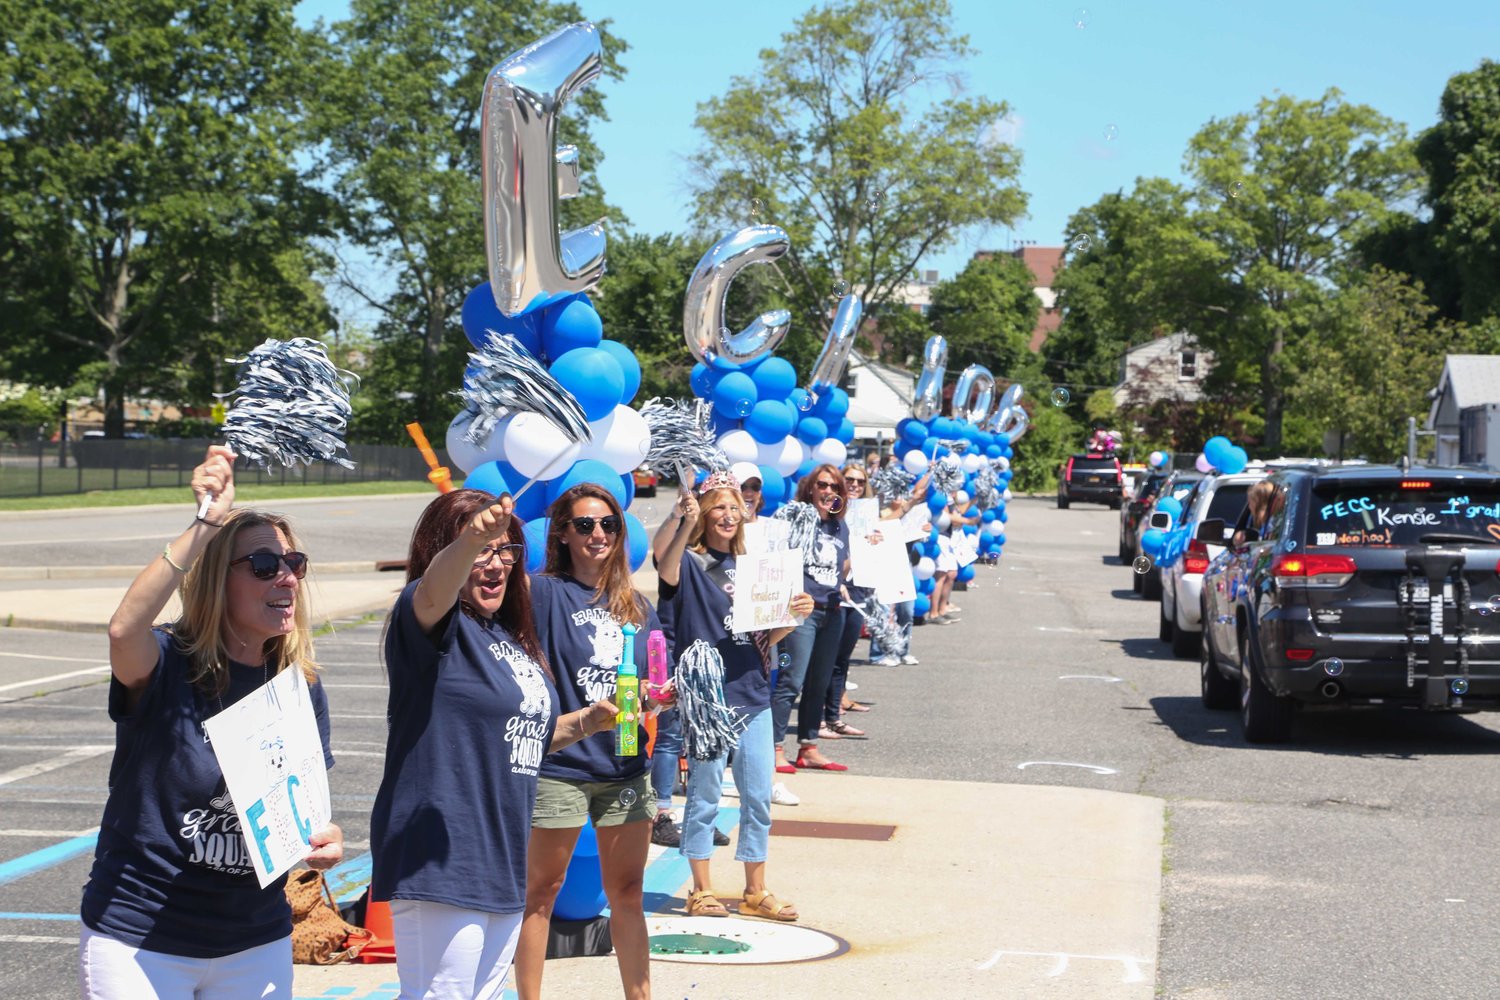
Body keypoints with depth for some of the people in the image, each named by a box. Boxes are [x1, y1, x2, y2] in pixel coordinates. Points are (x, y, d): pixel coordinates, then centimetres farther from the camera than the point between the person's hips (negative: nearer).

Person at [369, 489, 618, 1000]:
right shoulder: (432, 624, -10)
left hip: (503, 861, 9)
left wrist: (586, 721, 9)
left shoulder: (513, 636, 14)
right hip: (438, 860, -9)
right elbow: (432, 592, -36)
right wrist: (470, 541, -56)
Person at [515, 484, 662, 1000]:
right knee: (541, 891, 6)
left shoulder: (637, 605, 10)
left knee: (627, 892, 14)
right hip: (558, 764, -5)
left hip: (625, 766, 5)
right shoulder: (545, 593, -7)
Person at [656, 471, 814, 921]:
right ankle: (701, 891, 12)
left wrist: (795, 616, -5)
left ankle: (755, 892, 18)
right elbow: (667, 572, -29)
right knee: (704, 796, 2)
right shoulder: (691, 563, -3)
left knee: (758, 797, 9)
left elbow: (767, 637, 14)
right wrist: (685, 526, -44)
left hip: (753, 695, 5)